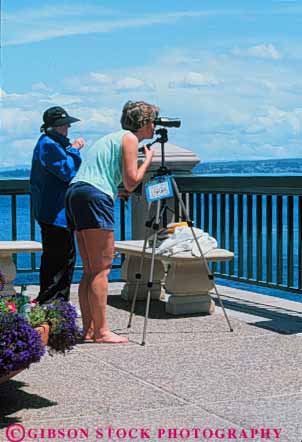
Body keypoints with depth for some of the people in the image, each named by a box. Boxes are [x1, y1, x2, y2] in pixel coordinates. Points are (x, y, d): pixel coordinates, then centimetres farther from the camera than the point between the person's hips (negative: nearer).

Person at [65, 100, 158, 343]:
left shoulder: (110, 138, 27)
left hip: (74, 194, 10)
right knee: (101, 268, -8)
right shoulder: (129, 138, 2)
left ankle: (89, 329, 10)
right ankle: (101, 331, -8)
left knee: (90, 270, 10)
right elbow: (131, 182, -3)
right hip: (94, 196, -10)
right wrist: (148, 159, 9)